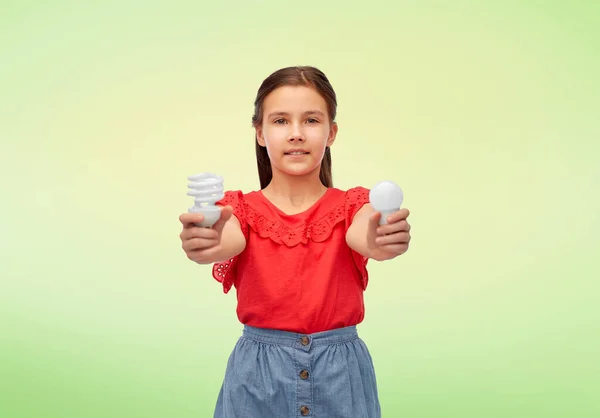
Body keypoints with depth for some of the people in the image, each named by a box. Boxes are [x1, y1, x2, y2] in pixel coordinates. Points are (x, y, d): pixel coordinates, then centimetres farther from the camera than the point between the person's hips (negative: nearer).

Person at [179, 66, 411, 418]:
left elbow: (365, 238, -25)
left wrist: (381, 241, -48)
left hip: (340, 373, 0)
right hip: (258, 375, 0)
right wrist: (206, 245, -48)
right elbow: (227, 243, -25)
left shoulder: (352, 206, -3)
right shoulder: (241, 210, -3)